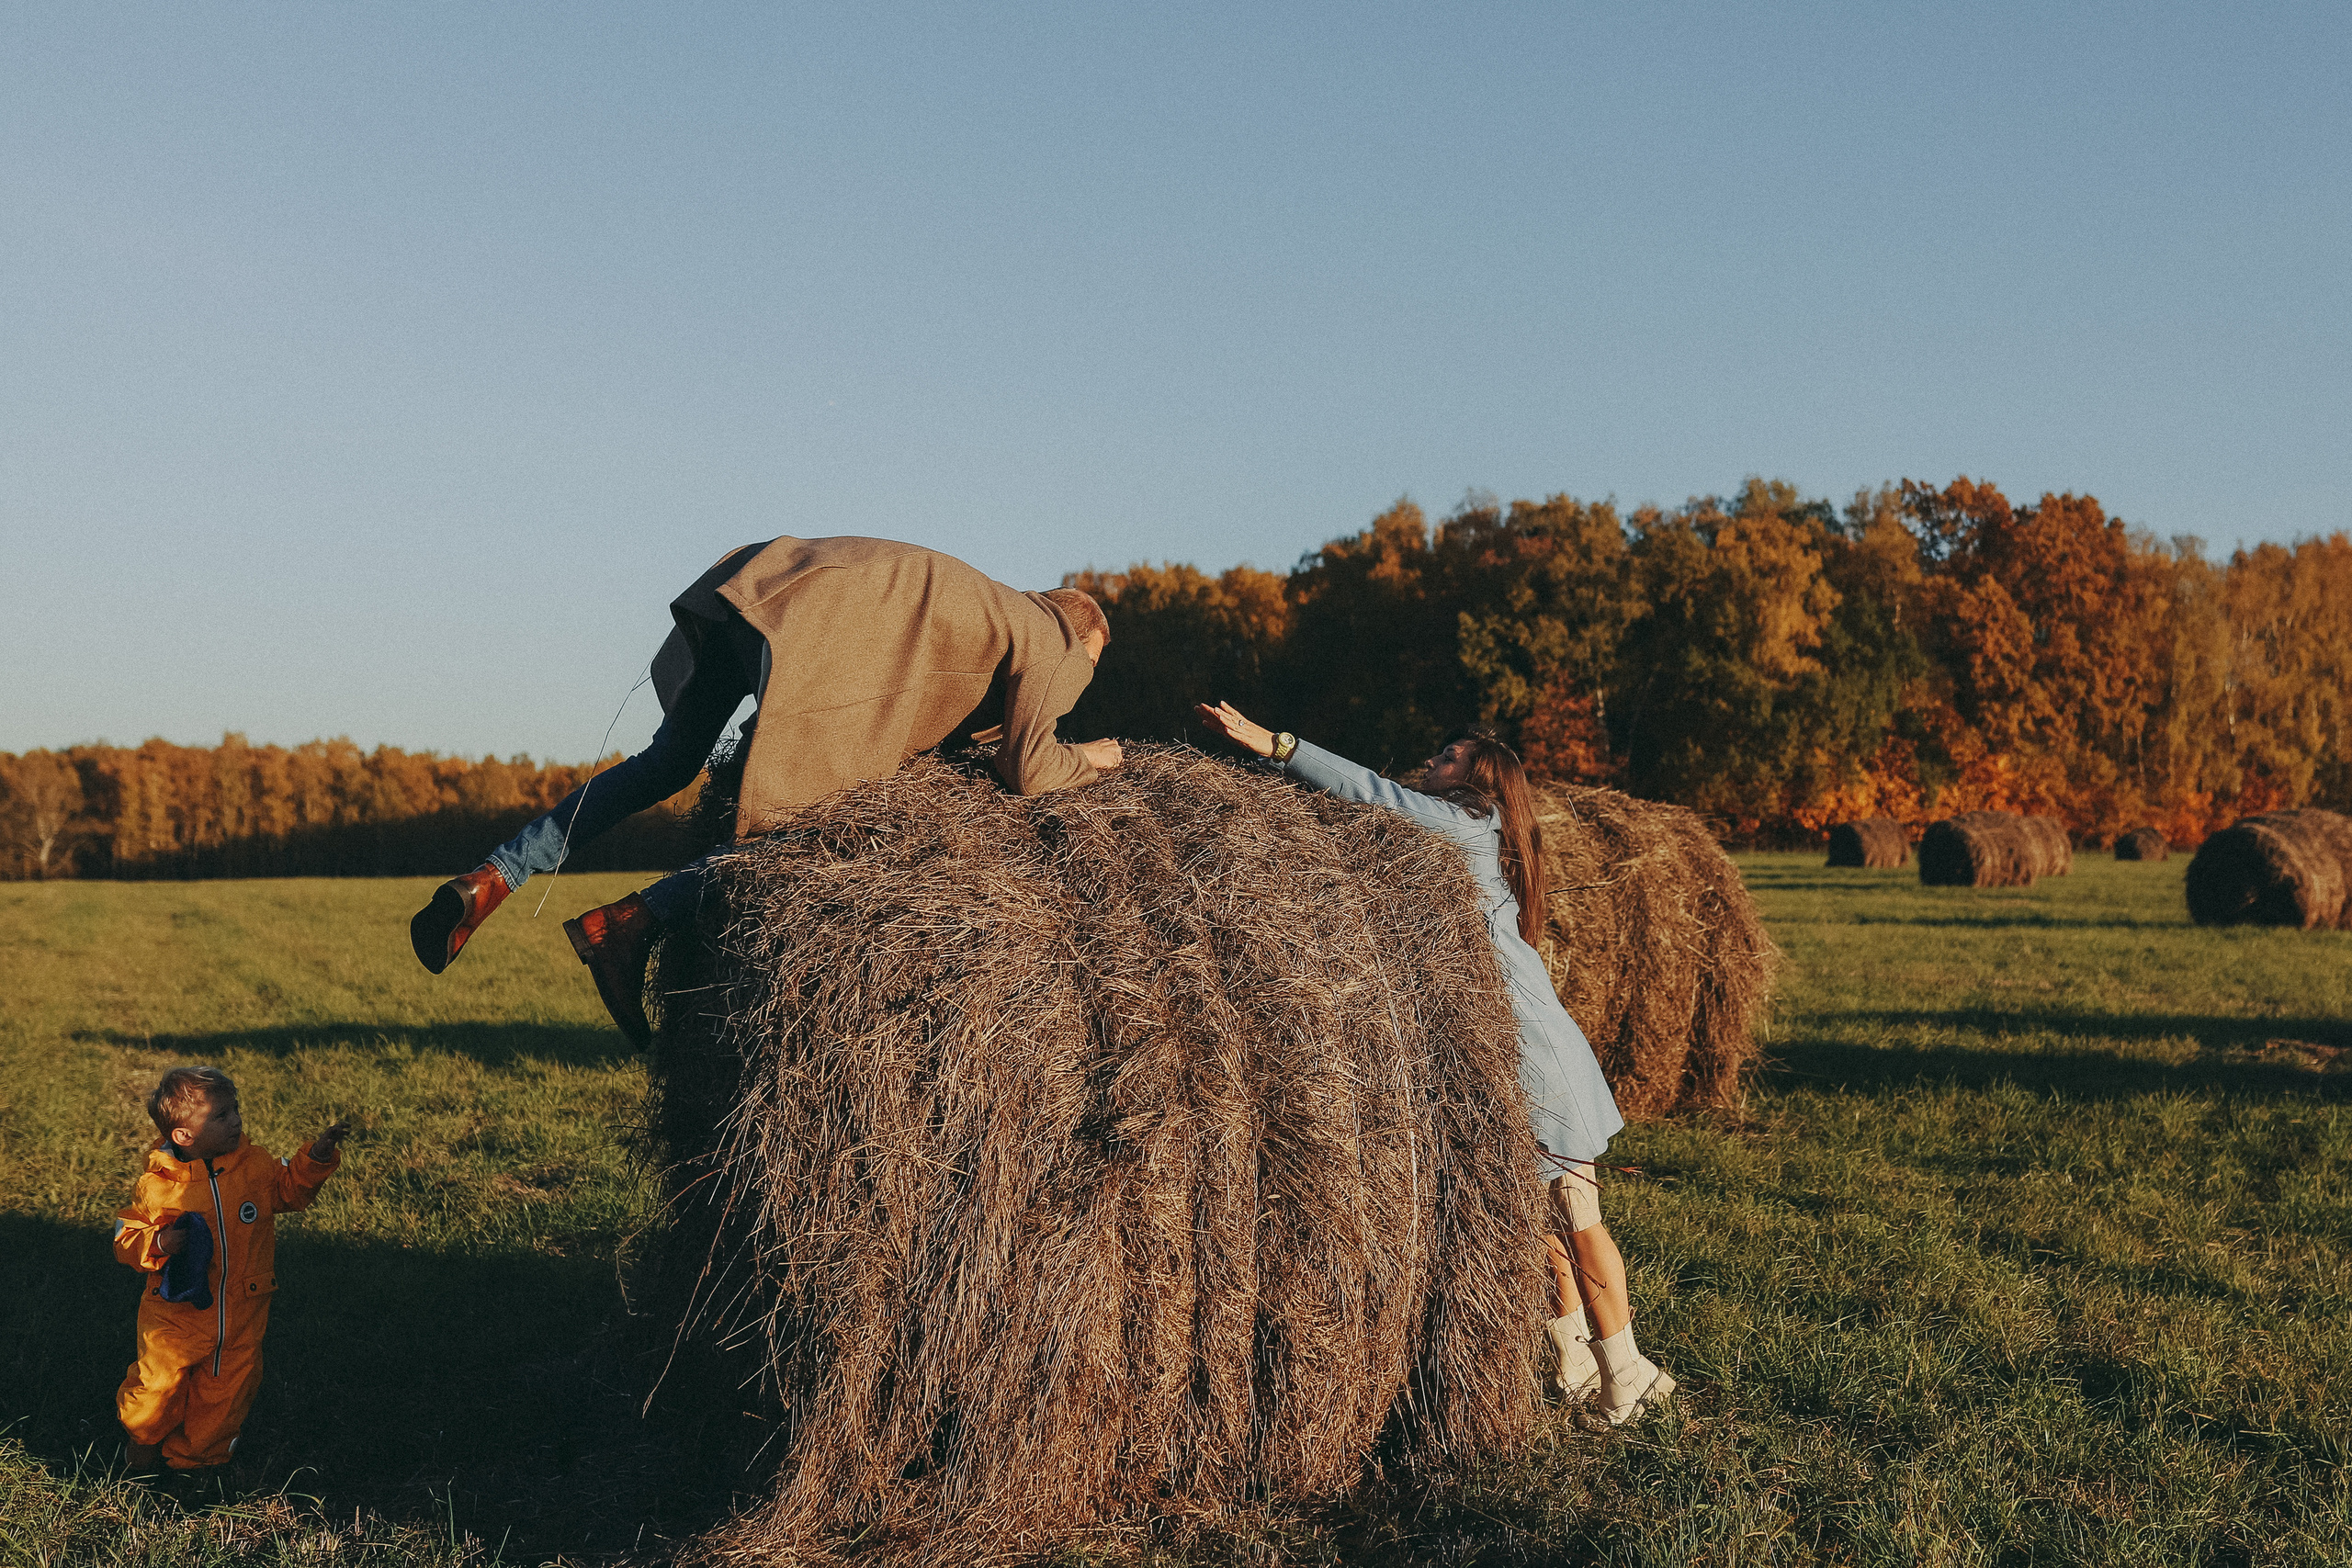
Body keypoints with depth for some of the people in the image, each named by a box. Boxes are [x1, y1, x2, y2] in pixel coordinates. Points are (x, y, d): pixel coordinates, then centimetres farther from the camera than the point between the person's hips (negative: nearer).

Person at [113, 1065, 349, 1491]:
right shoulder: (157, 1185, -13)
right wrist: (156, 1244, -25)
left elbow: (291, 1189, 10)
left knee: (225, 1392, 13)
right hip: (177, 1316, -3)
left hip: (242, 1318, 3)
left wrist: (317, 1156, -5)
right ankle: (141, 1436, 40)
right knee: (160, 1385, 7)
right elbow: (126, 1239, -4)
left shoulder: (256, 1165, -5)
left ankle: (192, 1456, 36)